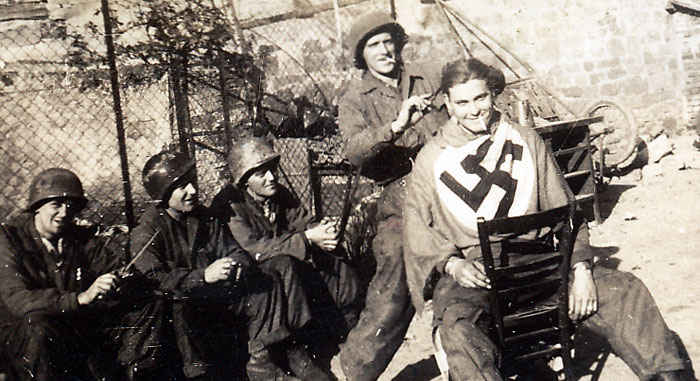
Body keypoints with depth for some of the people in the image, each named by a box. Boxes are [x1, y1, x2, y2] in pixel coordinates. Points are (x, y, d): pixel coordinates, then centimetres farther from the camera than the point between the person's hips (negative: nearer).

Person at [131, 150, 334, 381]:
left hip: (219, 294, 6)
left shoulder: (206, 217, 16)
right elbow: (154, 279, -18)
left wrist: (239, 264, -13)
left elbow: (233, 250, 14)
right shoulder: (147, 231, -4)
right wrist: (204, 276, -28)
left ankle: (260, 360, -11)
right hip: (186, 301, -6)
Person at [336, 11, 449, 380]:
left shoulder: (423, 78, 14)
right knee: (391, 298, -10)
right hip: (400, 202, -3)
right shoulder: (355, 100, 3)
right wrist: (395, 126, -29)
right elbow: (354, 151, -16)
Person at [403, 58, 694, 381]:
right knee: (457, 326, -36)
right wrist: (452, 264, -14)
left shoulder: (526, 142, 12)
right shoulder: (431, 160, 6)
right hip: (470, 271, -3)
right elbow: (417, 229, 5)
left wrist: (581, 269, -4)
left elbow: (563, 212, 11)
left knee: (627, 290, -14)